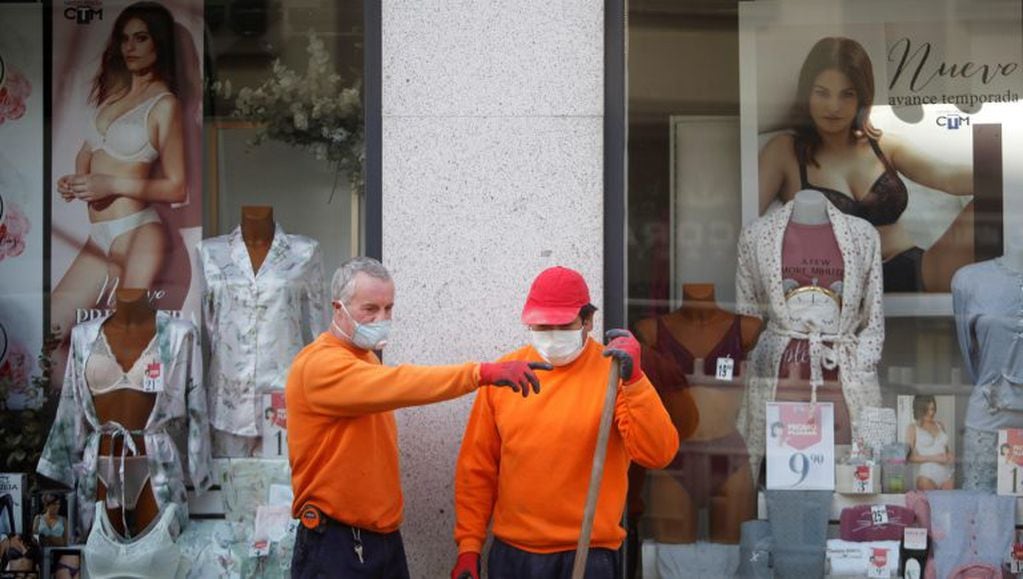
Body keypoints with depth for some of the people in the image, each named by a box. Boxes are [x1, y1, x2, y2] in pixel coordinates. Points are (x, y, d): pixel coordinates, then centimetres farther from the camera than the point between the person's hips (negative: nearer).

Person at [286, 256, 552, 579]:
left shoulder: (366, 359, 16)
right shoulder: (320, 365, -17)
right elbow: (396, 385, -30)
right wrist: (483, 373, -38)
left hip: (384, 538, 9)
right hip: (335, 544, -9)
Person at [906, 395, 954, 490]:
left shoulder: (940, 426, 15)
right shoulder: (913, 428, 2)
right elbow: (910, 456, -4)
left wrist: (951, 456, 3)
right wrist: (933, 458, -13)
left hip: (947, 475, 4)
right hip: (927, 475, -4)